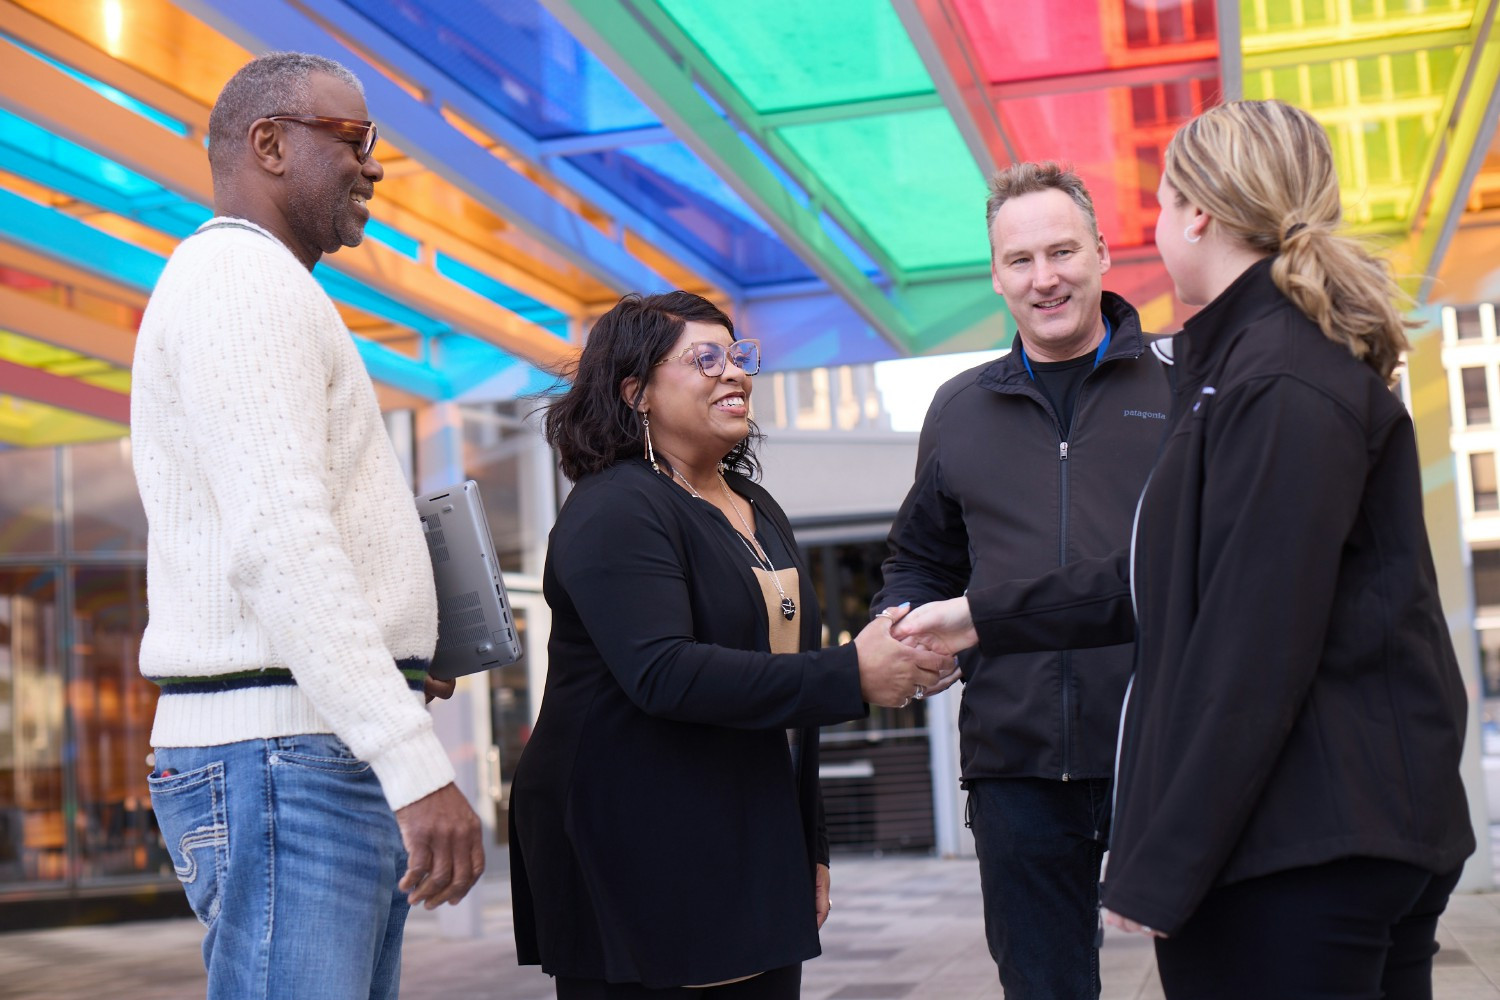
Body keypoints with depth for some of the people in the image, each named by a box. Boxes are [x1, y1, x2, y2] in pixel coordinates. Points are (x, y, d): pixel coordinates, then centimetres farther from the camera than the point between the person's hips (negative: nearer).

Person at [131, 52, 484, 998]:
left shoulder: (247, 281, 23)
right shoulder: (244, 277, -9)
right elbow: (280, 545, -22)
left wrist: (404, 657, 14)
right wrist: (418, 766, -27)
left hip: (331, 755, 10)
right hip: (285, 756, -10)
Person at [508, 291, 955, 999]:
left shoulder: (757, 510, 16)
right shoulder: (615, 510, -11)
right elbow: (663, 674, -25)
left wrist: (811, 849, 23)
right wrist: (850, 675, -26)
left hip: (757, 854, 8)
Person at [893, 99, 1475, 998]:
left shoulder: (1275, 385, -16)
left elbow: (1252, 646, -21)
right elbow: (1170, 579, 21)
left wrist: (1163, 866, -17)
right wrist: (987, 618, 24)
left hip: (1296, 850, -10)